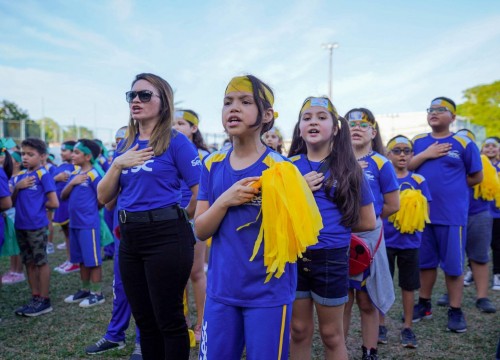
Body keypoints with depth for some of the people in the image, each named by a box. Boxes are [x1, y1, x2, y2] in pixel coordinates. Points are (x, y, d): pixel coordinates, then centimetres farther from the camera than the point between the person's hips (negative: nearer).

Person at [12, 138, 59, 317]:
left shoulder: (43, 175, -10)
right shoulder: (19, 176, 11)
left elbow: (54, 203, -13)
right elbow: (12, 202, 11)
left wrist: (38, 205, 1)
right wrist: (17, 187, -5)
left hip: (36, 226, -7)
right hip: (21, 225, 7)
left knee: (41, 262, 2)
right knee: (29, 262, 14)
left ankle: (44, 301, 12)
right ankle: (35, 298, 25)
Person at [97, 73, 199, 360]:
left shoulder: (175, 141, -9)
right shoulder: (125, 146, 11)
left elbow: (202, 192, -12)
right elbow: (103, 198, 8)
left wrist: (180, 218, 1)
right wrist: (118, 164, -7)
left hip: (166, 236, -6)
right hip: (130, 238, 7)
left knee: (169, 319, 4)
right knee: (144, 319, 17)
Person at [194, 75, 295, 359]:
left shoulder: (280, 167, -10)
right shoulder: (213, 164, 1)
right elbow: (201, 230, 0)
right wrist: (225, 200, -18)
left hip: (269, 293, -3)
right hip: (221, 290, 4)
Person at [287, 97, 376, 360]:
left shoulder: (349, 169, -3)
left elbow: (368, 222, 2)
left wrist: (332, 224, 2)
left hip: (331, 258, -1)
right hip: (293, 255, 2)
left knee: (331, 334, 15)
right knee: (299, 331, 16)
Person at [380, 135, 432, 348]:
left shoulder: (418, 180, 2)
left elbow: (424, 212, 2)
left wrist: (413, 216, -16)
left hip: (410, 242, 1)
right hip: (385, 241, -1)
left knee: (408, 285, 9)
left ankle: (407, 327, 24)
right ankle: (381, 324, 24)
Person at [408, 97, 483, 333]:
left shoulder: (463, 144, -4)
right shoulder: (418, 142, 7)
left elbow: (476, 177, 1)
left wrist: (452, 186, 2)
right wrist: (426, 154, -11)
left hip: (451, 214, -3)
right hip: (422, 212, 4)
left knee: (453, 264, 4)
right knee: (425, 261, 15)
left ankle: (455, 311, 18)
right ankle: (424, 305, 29)